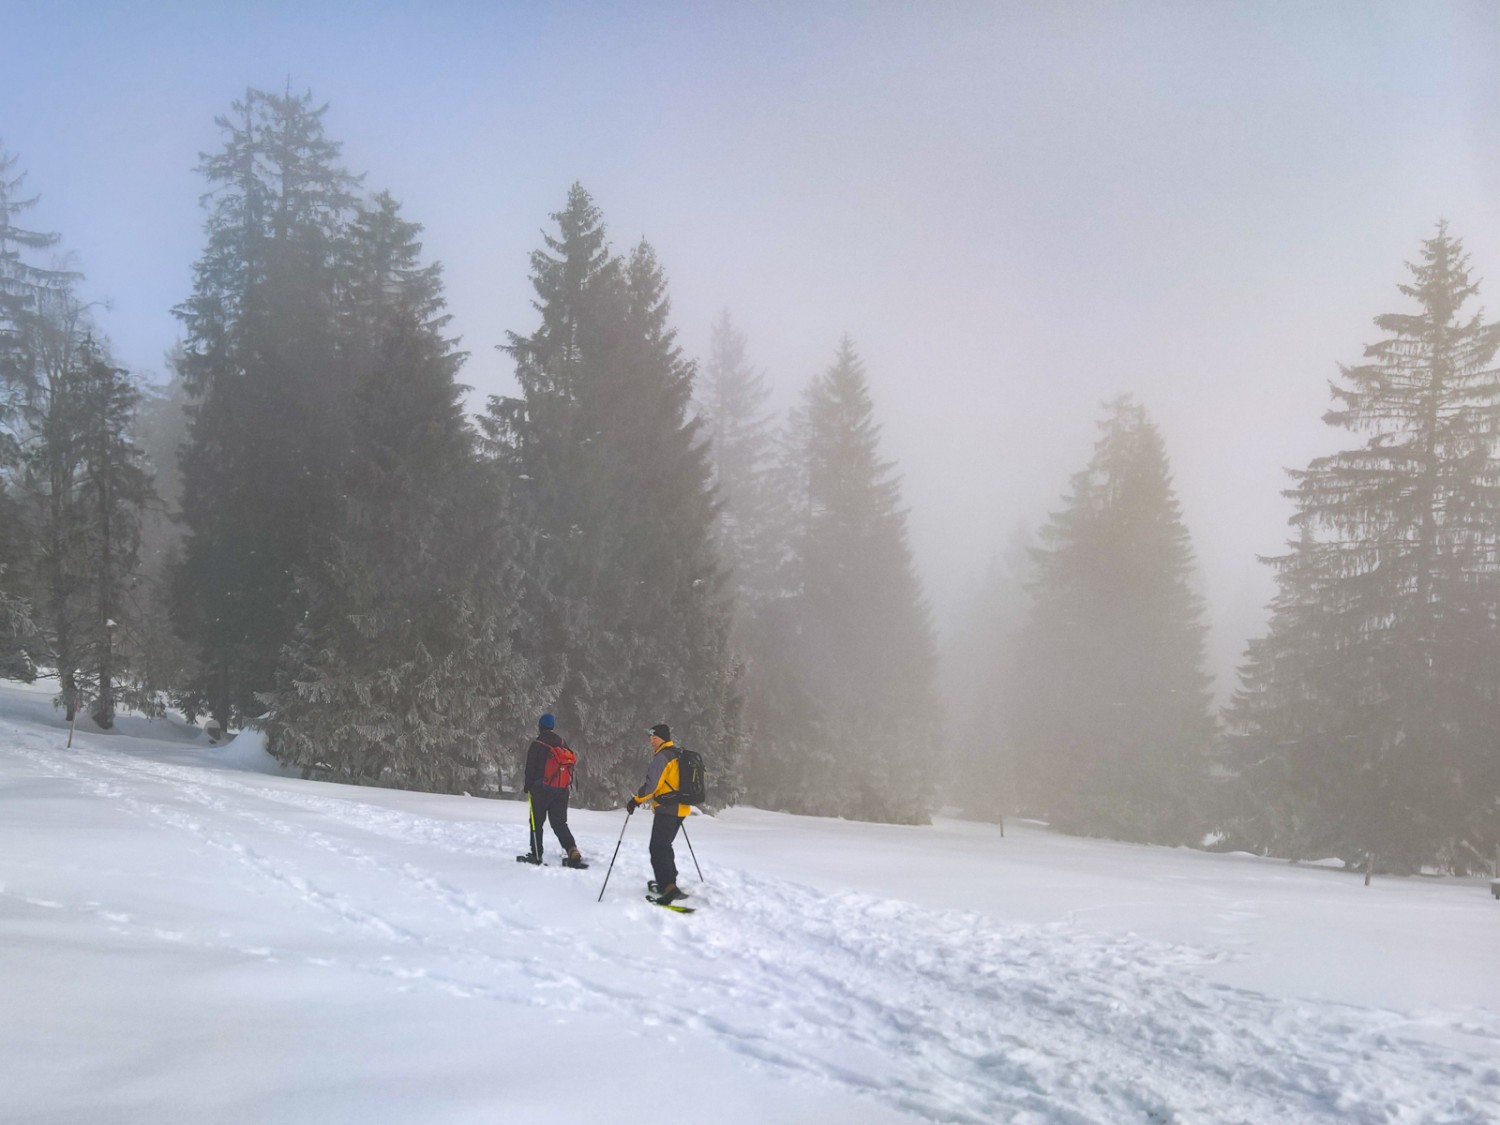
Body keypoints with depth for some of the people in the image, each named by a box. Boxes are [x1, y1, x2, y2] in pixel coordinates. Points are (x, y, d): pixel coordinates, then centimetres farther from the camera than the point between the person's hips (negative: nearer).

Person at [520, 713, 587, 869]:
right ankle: (573, 851, -12)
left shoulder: (536, 745, -9)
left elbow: (530, 769, -8)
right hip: (562, 791, 5)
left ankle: (536, 854, 7)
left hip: (541, 791, -5)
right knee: (560, 823, 7)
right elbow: (571, 763, 13)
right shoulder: (563, 745, 8)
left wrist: (527, 786, 4)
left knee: (536, 822, 8)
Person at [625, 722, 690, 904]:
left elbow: (652, 785, -21)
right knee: (665, 845, 23)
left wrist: (636, 800, -11)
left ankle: (669, 887, -23)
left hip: (666, 809, -10)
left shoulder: (662, 757, -15)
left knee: (658, 848, -11)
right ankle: (668, 883, 31)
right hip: (681, 808, 10)